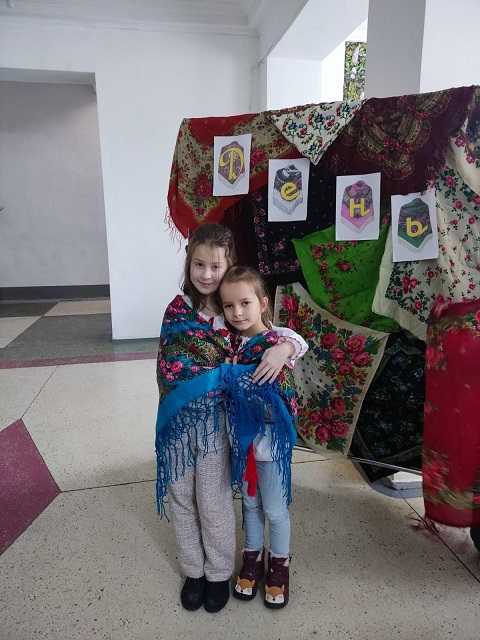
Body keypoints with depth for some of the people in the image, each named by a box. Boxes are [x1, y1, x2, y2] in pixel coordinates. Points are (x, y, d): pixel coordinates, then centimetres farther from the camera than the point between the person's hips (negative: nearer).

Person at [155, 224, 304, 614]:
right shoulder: (178, 309, -3)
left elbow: (294, 337, -9)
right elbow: (171, 366, -6)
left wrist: (283, 348, -31)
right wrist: (230, 371, -13)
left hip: (216, 418, -2)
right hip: (179, 418, 2)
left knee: (213, 500, 11)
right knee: (181, 497, 16)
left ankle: (219, 573, 38)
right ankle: (194, 570, 41)